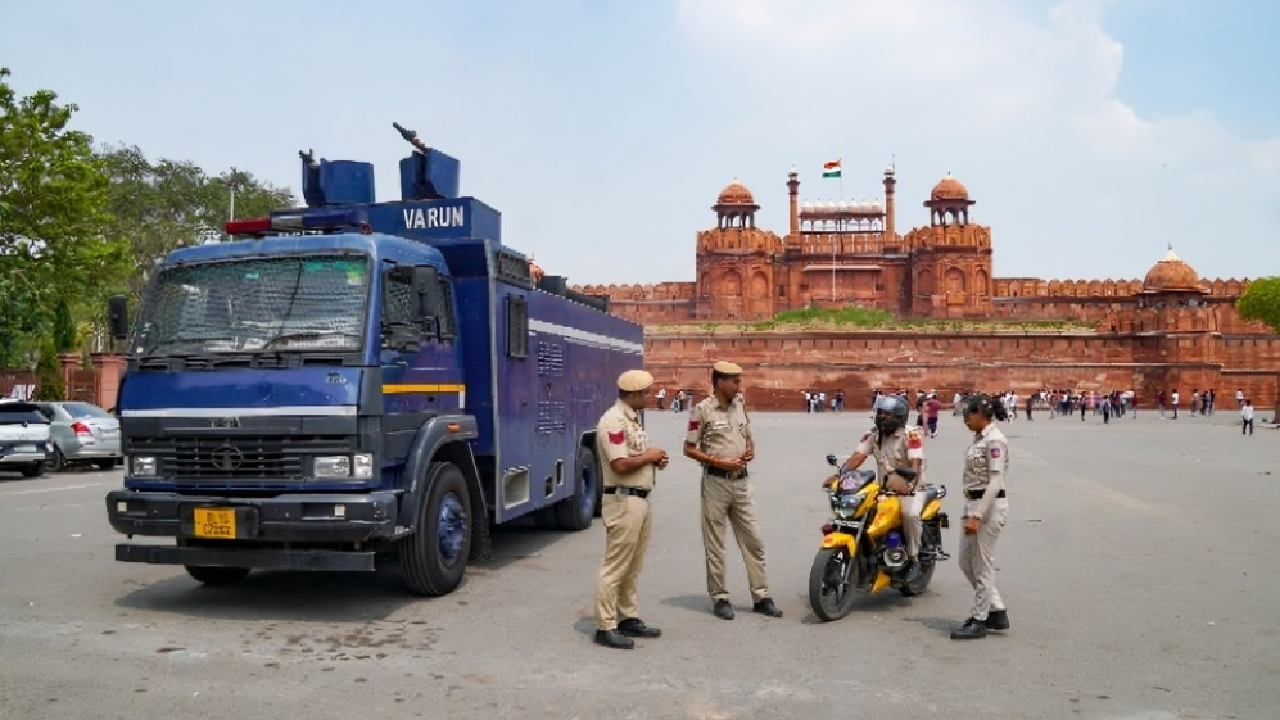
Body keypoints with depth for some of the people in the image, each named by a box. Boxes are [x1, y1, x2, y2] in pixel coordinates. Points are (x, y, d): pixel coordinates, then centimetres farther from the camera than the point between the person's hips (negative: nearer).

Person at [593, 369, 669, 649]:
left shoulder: (632, 419, 15)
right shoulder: (614, 420, -17)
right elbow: (620, 464, -25)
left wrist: (654, 459, 5)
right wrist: (649, 456, -11)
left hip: (640, 500, 10)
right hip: (623, 501, -10)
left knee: (632, 567, 16)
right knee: (615, 566, -4)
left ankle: (629, 618, 26)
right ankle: (606, 627, 3)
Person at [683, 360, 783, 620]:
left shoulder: (740, 406, 8)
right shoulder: (702, 410, -10)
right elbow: (689, 449, -8)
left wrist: (750, 450, -1)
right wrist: (719, 462, -17)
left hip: (741, 481, 6)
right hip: (715, 482, -6)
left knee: (753, 540, 8)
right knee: (715, 544, 4)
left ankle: (761, 596, 16)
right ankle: (720, 598, 13)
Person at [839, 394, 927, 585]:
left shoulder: (911, 434, -13)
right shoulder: (873, 435, 4)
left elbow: (915, 463, -25)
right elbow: (857, 457, -8)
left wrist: (910, 485, -45)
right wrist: (840, 473, -27)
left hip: (910, 487, -5)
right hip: (883, 488, 5)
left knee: (910, 514, -34)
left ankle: (914, 560, -14)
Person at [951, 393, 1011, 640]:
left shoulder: (994, 440, -16)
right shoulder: (979, 438, 12)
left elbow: (995, 483, -21)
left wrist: (977, 516, -23)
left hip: (990, 506, -10)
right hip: (974, 503, 10)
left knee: (982, 565, 1)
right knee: (966, 562, 15)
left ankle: (979, 621, 14)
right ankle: (997, 611, 26)